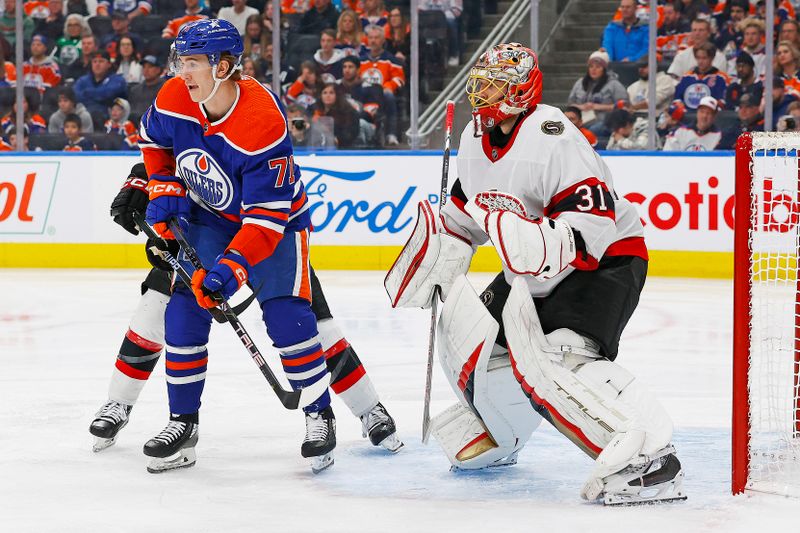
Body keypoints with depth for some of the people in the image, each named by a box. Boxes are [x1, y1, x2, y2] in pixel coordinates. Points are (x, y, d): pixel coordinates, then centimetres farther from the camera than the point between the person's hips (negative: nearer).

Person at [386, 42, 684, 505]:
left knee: (558, 357, -31)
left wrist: (545, 245, -45)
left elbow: (594, 220, -32)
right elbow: (467, 210, 19)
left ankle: (648, 456, -39)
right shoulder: (475, 138, 3)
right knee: (473, 344, 11)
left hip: (603, 259, -10)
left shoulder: (551, 136, -26)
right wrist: (440, 255, 9)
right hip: (532, 273, 10)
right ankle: (495, 440, 36)